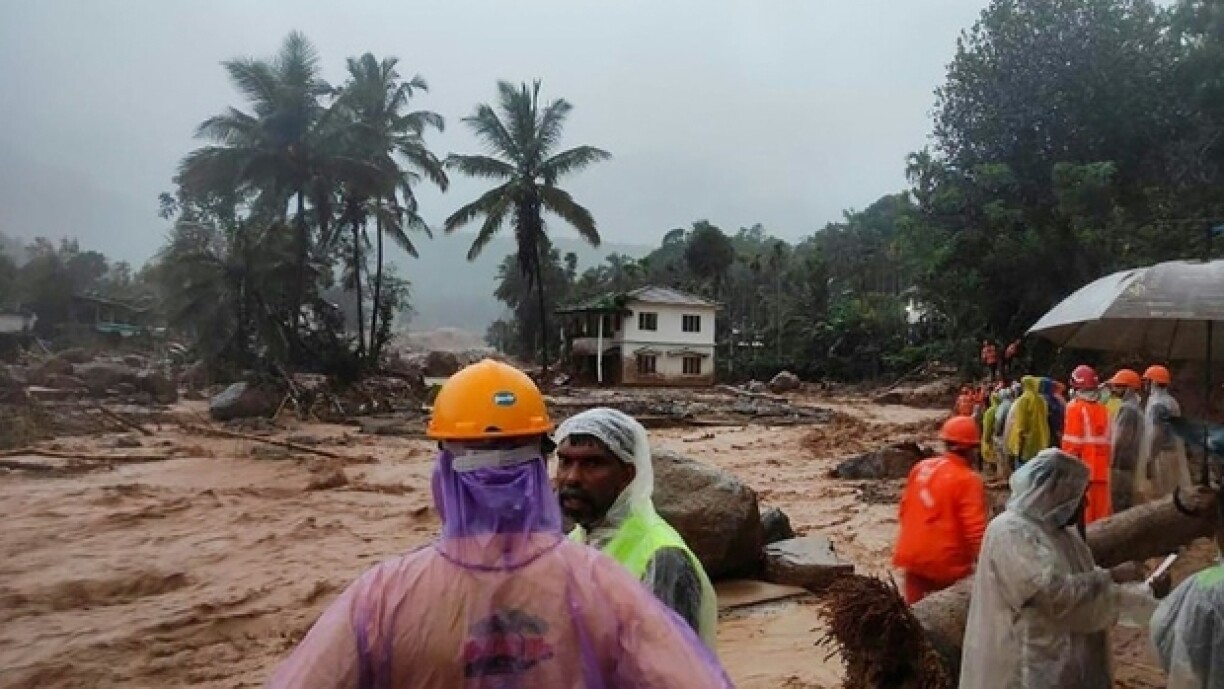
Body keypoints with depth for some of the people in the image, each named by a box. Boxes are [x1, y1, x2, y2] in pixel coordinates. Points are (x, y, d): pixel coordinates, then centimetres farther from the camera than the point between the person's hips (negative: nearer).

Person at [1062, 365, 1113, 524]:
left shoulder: (1076, 408, -9)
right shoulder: (1103, 409, 7)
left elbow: (1072, 442, -12)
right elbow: (1108, 440, 11)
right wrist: (1107, 462, 20)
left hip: (1083, 469, -5)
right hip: (1101, 469, 6)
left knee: (1083, 514, -2)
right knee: (1101, 514, 12)